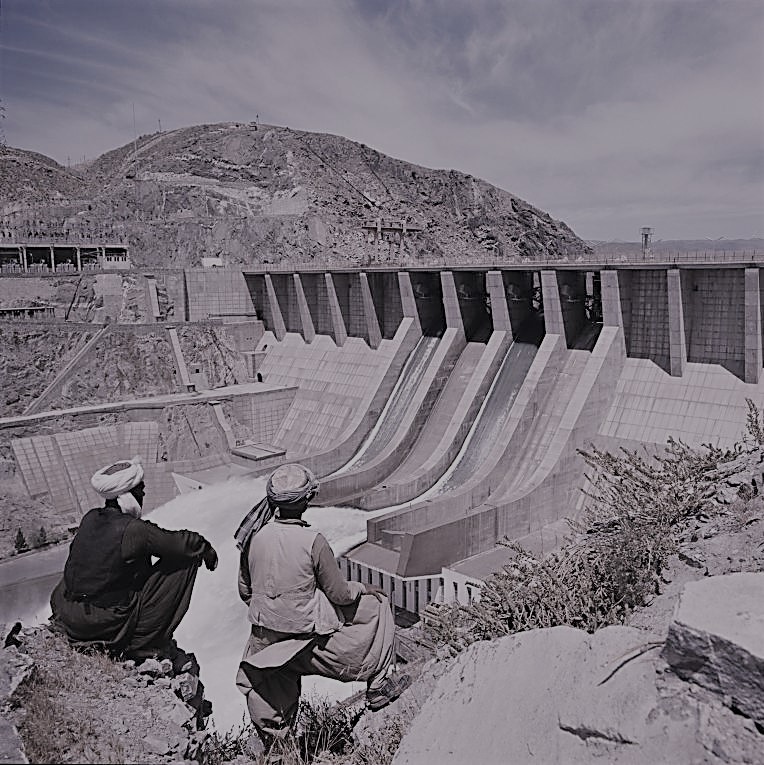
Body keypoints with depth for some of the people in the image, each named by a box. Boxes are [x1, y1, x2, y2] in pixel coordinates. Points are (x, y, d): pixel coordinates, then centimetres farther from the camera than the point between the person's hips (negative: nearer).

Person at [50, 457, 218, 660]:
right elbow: (185, 544, -13)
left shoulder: (89, 518, 0)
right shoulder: (134, 529, -20)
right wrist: (207, 549, 8)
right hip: (113, 626, -7)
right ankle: (146, 643, 4)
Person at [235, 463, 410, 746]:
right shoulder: (313, 541, -24)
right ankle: (380, 685, 23)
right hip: (308, 632, -4)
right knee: (377, 607, 13)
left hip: (264, 635, 5)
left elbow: (245, 591, 3)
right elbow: (339, 594, -14)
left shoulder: (254, 535, -10)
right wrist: (364, 589, 7)